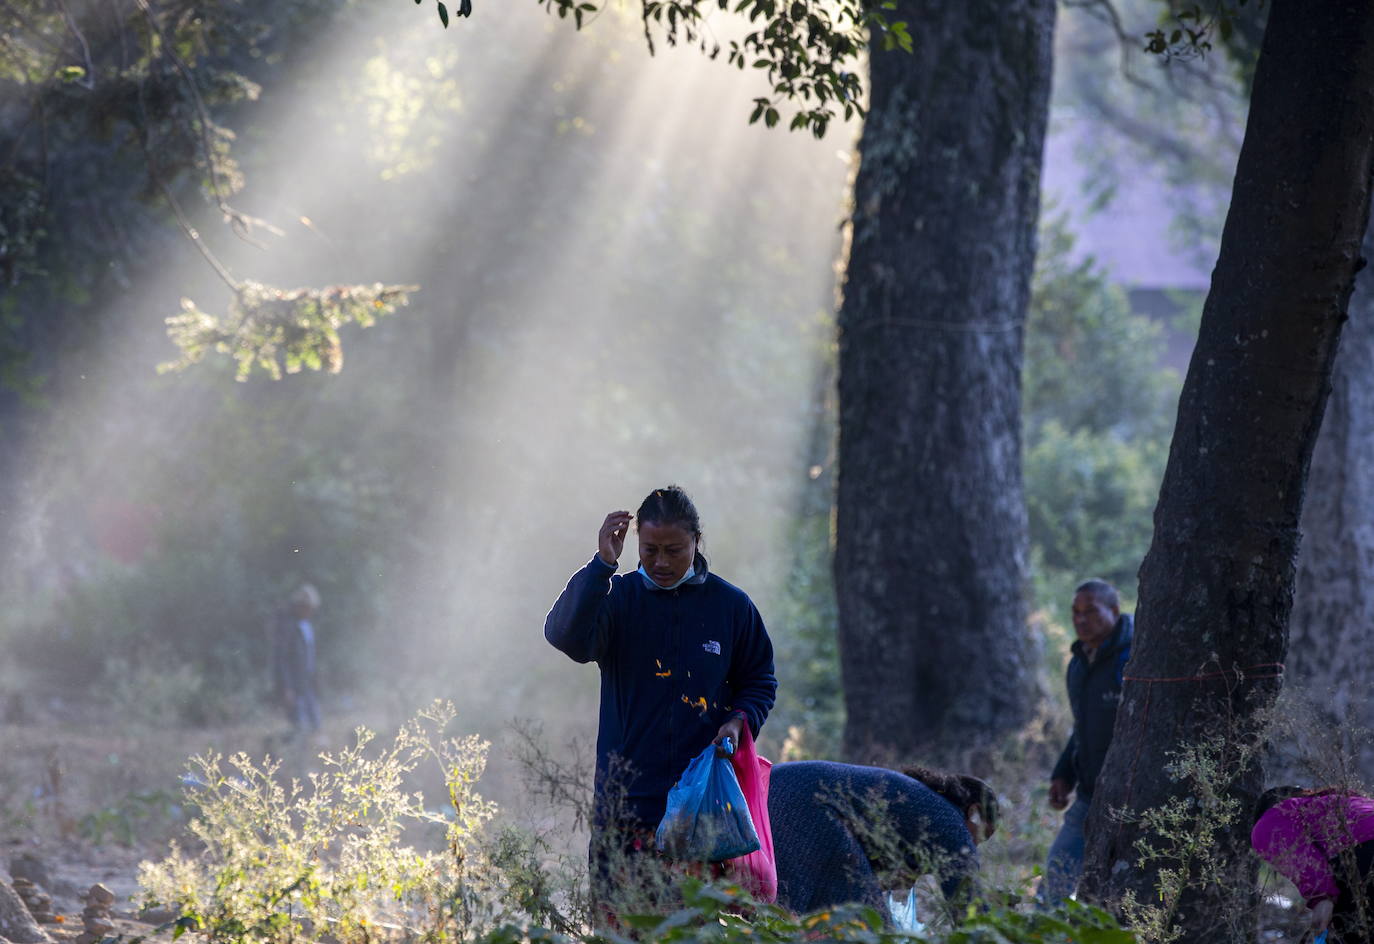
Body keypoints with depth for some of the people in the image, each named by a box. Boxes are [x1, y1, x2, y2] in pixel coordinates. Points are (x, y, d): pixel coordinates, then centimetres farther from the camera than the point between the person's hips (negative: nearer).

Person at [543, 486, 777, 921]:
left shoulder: (731, 606, 7)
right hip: (626, 798, 0)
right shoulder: (618, 597, 3)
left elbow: (760, 681, 17)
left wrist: (740, 720, -3)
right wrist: (602, 564, -22)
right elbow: (567, 637, -16)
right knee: (616, 917, -6)